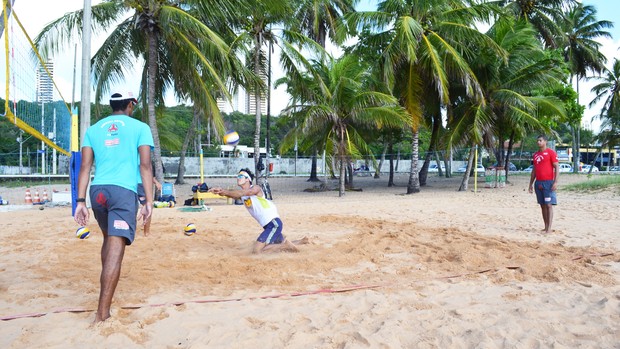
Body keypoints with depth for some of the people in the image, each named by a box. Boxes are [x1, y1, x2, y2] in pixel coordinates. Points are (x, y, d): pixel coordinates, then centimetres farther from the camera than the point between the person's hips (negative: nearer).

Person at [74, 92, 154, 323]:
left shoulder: (93, 129, 17)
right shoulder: (140, 128, 7)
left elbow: (85, 167, 9)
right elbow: (145, 166, -2)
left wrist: (81, 202, 8)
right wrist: (149, 202, -4)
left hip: (98, 190, 5)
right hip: (124, 191, -4)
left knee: (109, 239, 25)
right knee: (116, 248, -10)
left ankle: (106, 293, 33)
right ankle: (102, 312, -16)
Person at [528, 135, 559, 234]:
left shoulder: (550, 152, -4)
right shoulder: (535, 155, 16)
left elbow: (557, 167, -8)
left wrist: (555, 182, -16)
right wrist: (531, 184, 16)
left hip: (548, 182, -7)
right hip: (538, 183, 7)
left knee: (549, 205, -7)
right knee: (542, 205, 8)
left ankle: (549, 228, -8)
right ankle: (545, 227, 13)